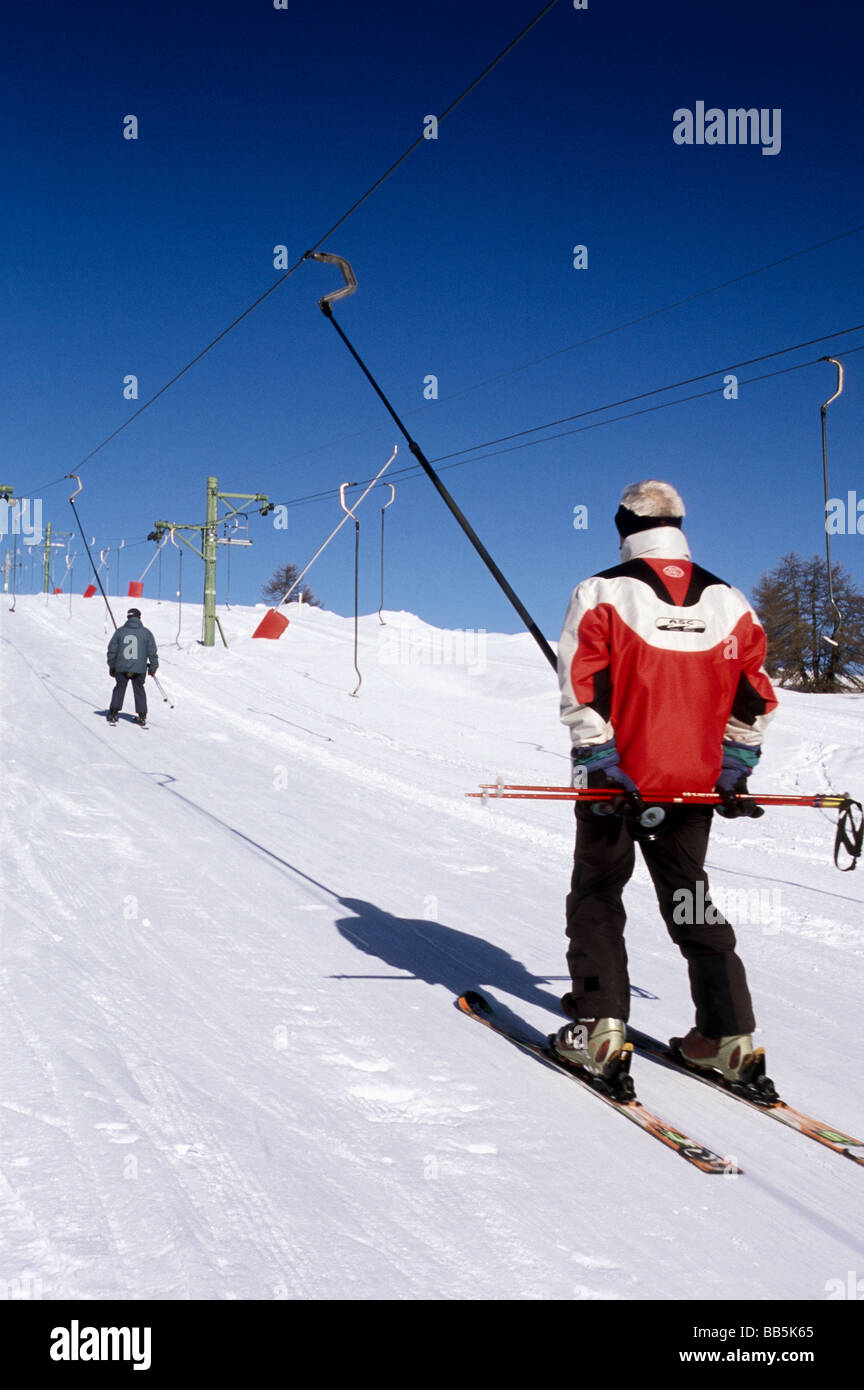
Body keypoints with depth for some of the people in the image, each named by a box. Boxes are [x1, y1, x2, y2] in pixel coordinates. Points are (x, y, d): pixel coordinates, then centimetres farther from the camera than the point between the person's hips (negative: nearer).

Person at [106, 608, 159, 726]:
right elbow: (152, 652, 1)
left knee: (119, 688, 16)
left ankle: (113, 713, 12)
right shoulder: (146, 632, -1)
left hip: (121, 668, 0)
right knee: (139, 690, 15)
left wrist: (111, 666, 16)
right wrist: (153, 667, 12)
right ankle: (142, 716, 13)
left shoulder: (120, 631, 0)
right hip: (139, 669, 0)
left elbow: (112, 650, 5)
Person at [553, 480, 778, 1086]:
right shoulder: (729, 601, 4)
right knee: (690, 896, 15)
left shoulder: (601, 593, -7)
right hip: (695, 786, 4)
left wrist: (601, 761, -9)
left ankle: (599, 1023, 2)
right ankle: (729, 1031, 11)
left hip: (617, 782, -3)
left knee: (598, 894, 11)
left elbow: (582, 691, -12)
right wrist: (734, 769, 9)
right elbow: (755, 700, 5)